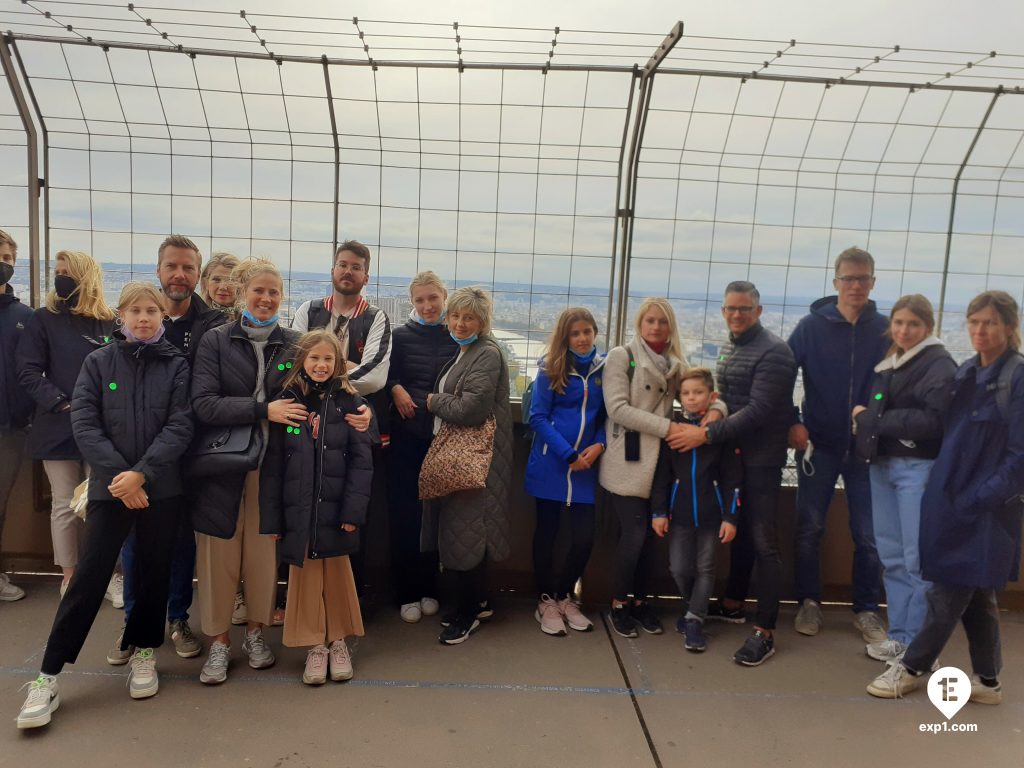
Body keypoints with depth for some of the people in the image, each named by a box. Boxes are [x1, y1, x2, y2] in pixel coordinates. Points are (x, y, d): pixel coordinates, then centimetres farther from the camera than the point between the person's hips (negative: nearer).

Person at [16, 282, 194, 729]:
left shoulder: (177, 366, 2)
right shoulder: (98, 362, 3)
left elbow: (179, 427, -6)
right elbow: (83, 423, -5)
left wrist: (141, 474, -17)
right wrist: (118, 476, -15)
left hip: (161, 488, 1)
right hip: (109, 487, 0)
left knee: (155, 573, 10)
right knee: (89, 578, -2)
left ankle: (144, 653, 30)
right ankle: (48, 678, 9)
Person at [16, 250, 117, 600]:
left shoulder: (110, 322, 4)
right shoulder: (44, 319, 2)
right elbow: (27, 371, -3)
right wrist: (60, 403, -16)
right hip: (58, 427, 0)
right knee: (65, 505, 7)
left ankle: (107, 573, 16)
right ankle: (69, 577, 21)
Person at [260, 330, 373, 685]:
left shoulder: (349, 403, 0)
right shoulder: (285, 403, 2)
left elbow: (361, 461, -4)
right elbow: (272, 466, 1)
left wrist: (353, 510, -11)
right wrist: (271, 518, -2)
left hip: (336, 509, -1)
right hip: (298, 511, 1)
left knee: (337, 576, 10)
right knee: (305, 576, 8)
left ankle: (338, 641, 29)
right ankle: (315, 645, 25)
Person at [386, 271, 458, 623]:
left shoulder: (458, 337, 4)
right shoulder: (401, 336, 4)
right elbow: (388, 374, 7)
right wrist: (396, 389, -12)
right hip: (406, 432, 0)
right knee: (403, 511, 1)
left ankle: (428, 589, 22)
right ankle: (406, 593, 13)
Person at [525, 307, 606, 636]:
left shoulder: (604, 368, 3)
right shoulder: (550, 368, -4)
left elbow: (608, 415, 9)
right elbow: (538, 417, -7)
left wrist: (599, 445, -10)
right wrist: (568, 454, -14)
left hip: (585, 466, 2)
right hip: (550, 463, -2)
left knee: (584, 538, 1)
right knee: (547, 532, 8)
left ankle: (565, 597, 25)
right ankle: (545, 600, 25)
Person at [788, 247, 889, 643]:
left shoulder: (885, 330, -1)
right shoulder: (812, 325, -3)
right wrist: (791, 423, -9)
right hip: (818, 444, 0)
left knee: (868, 535, 7)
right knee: (809, 529, 7)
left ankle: (867, 610, 23)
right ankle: (809, 603, 23)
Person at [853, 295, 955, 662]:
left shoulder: (940, 365, -6)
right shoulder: (887, 364, 17)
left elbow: (933, 420, -16)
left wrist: (873, 420, -9)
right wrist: (865, 419, -2)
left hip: (918, 468, -7)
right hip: (882, 464, 7)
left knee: (917, 560, -4)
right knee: (891, 556, 10)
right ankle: (899, 635, 20)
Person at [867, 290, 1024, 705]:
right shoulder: (966, 372, 9)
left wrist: (981, 498, -17)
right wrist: (943, 488, 5)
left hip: (987, 506, -7)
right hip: (953, 496, 7)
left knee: (950, 591, 3)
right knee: (976, 592, 15)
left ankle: (911, 667, 17)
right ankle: (987, 680, 27)